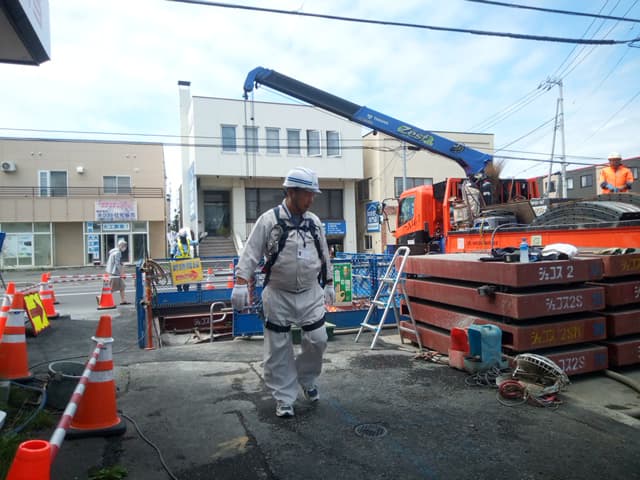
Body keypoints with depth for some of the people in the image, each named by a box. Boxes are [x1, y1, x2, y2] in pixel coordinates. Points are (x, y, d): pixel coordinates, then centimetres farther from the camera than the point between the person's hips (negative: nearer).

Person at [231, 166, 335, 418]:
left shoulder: (314, 221, 6)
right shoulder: (269, 220, -9)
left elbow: (324, 255, 16)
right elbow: (250, 254, -11)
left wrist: (328, 285, 19)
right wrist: (241, 283, -18)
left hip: (310, 293, 4)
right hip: (278, 295, -3)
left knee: (317, 340, 2)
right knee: (278, 349, 4)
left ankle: (307, 379, 32)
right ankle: (284, 399, 20)